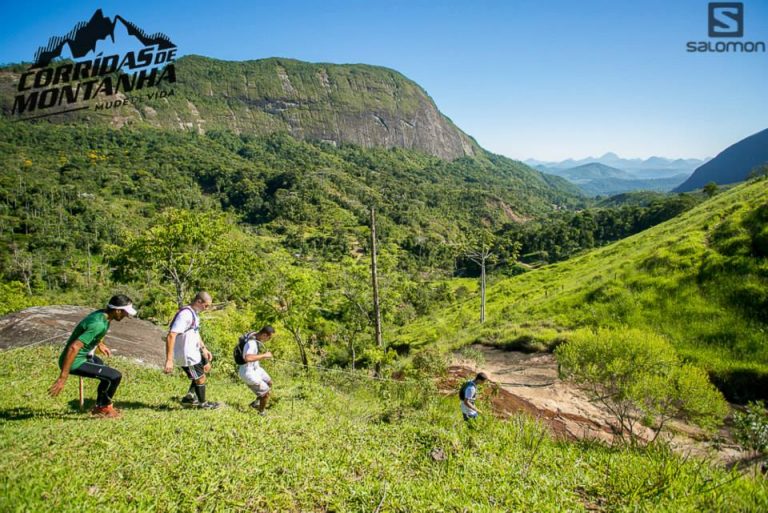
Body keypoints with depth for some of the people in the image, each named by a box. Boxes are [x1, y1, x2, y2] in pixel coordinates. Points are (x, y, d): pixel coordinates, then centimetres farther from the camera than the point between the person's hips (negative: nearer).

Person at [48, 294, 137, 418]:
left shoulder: (101, 314, 0)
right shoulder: (99, 325, -30)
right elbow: (73, 347, -36)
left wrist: (99, 343, 29)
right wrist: (63, 378, -34)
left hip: (82, 355, 10)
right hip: (74, 362, -10)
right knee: (115, 376, -15)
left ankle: (100, 406, 41)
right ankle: (103, 408, 9)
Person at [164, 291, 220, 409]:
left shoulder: (194, 313, 5)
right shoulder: (185, 314, -26)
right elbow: (170, 336, -32)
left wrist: (204, 348, 22)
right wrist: (169, 360, -34)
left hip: (193, 352, 10)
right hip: (186, 356, -10)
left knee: (206, 367, 23)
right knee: (201, 378, 7)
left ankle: (189, 398, 29)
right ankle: (202, 403, 32)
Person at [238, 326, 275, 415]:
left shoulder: (254, 334, -6)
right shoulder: (252, 343, -34)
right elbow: (248, 358, -53)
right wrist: (264, 355, -41)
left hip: (255, 368, 10)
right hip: (248, 373, -10)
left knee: (269, 383, 25)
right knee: (266, 393, -1)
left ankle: (256, 403, 39)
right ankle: (261, 413, 24)